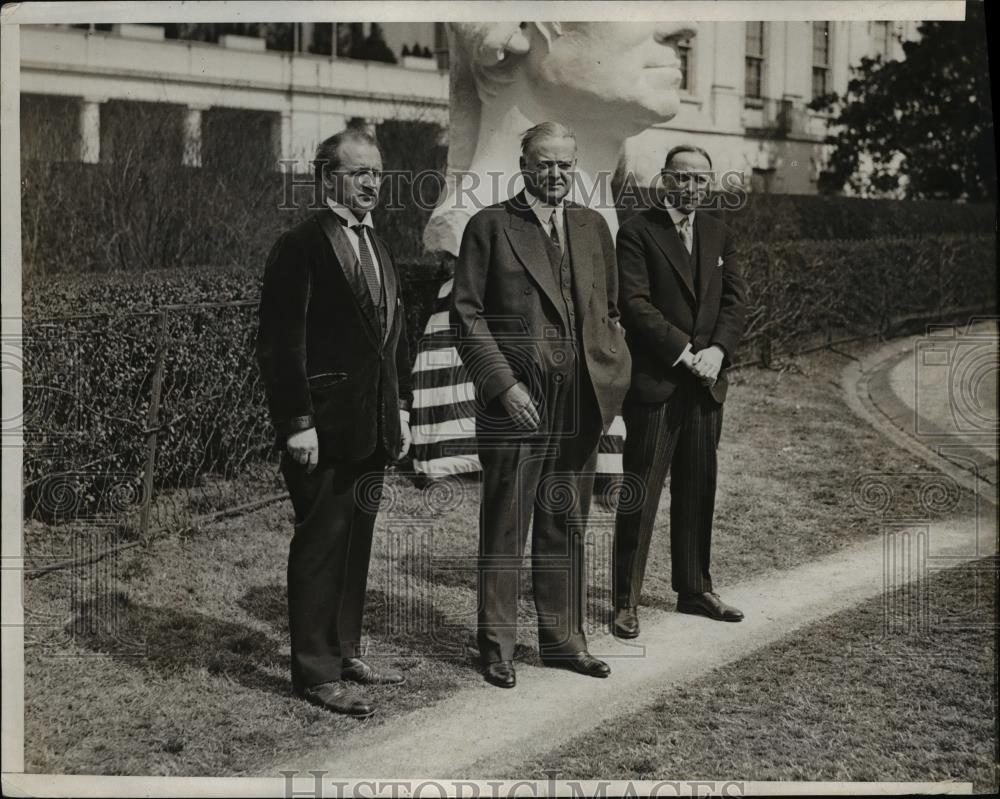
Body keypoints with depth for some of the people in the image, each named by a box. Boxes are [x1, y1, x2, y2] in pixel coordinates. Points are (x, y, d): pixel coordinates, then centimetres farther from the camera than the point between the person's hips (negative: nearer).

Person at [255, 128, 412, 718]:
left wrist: (402, 407, 13)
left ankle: (346, 652, 27)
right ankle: (317, 673, 9)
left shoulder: (379, 247, 15)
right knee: (320, 546, 0)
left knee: (357, 542, 15)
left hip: (373, 426, 8)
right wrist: (297, 424, -17)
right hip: (325, 426, -8)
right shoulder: (301, 247, -10)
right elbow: (282, 342, -14)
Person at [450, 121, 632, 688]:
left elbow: (611, 311, 19)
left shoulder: (593, 227, 13)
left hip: (580, 407, 5)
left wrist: (611, 378, 6)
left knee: (568, 530, 12)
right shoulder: (490, 226, -2)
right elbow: (466, 313, -6)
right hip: (514, 406, -4)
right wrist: (504, 385, -13)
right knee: (505, 532, 3)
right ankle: (497, 647, 15)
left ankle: (564, 639, 24)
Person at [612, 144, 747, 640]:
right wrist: (684, 352, -17)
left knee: (698, 491, 12)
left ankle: (695, 589, 24)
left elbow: (734, 299, 7)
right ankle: (626, 600, 4)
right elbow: (635, 303, -13)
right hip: (653, 381, -5)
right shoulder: (638, 232, -5)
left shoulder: (718, 235, 14)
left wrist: (718, 350, -10)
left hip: (706, 382, 6)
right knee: (640, 494, -2)